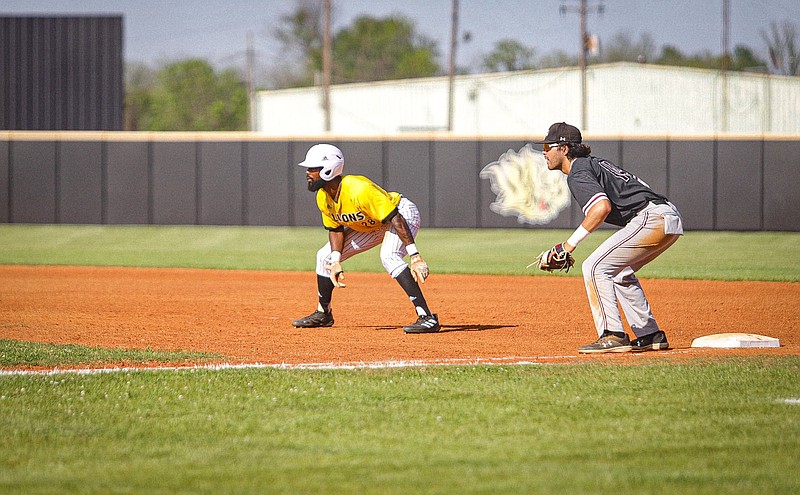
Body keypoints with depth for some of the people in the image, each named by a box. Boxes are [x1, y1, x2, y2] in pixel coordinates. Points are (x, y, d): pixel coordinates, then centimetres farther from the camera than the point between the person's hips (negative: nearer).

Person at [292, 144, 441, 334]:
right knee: (325, 256, 9)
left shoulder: (359, 190, -37)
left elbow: (395, 219, -37)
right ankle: (323, 313, 29)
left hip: (403, 213, -9)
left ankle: (427, 318, -40)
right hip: (371, 225, 9)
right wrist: (335, 262, -14)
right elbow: (336, 229, 2)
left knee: (389, 256, -37)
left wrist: (414, 255, -42)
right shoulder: (323, 198, -11)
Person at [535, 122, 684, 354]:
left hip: (651, 218, -10)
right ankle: (651, 335, 23)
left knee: (595, 266, -8)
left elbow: (602, 207, -21)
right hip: (671, 220, 10)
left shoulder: (578, 174, -5)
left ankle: (612, 336, -12)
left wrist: (571, 243, -16)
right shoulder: (594, 163, 26)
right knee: (620, 272, 25)